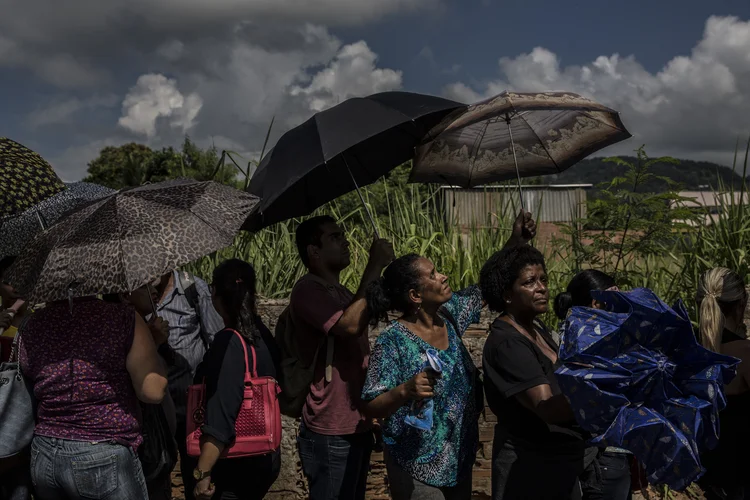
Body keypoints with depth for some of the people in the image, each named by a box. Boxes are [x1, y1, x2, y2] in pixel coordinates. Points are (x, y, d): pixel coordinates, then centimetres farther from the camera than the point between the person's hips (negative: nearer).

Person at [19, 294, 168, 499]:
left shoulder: (30, 326, 0)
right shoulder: (122, 317, -14)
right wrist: (154, 341, 0)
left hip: (43, 458, 5)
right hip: (105, 459, -5)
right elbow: (152, 392, -15)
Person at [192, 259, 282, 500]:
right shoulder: (262, 335, 2)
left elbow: (220, 418, -24)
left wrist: (203, 473, -21)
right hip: (267, 458, 7)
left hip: (236, 466, -7)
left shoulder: (228, 343, -19)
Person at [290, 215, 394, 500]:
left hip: (356, 424, 9)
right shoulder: (308, 290, -14)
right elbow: (351, 325, -29)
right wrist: (375, 267, -22)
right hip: (331, 432, -9)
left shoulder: (341, 292, 17)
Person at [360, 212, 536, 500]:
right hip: (417, 466, -7)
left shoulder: (450, 315, -1)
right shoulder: (393, 341, -21)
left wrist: (516, 243, 2)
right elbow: (371, 407, -21)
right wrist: (405, 391, -38)